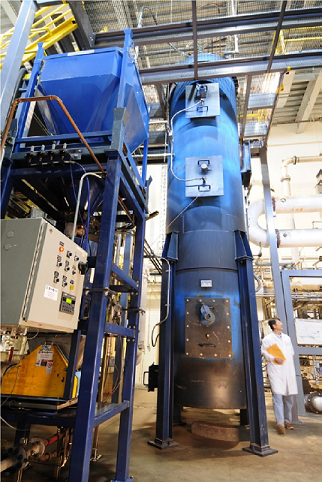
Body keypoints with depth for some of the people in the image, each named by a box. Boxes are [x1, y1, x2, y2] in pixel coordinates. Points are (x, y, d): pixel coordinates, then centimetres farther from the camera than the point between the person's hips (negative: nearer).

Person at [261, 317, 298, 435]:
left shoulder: (287, 338, 17)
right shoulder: (267, 339, -1)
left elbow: (292, 352, 21)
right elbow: (264, 352, -5)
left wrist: (285, 359, 5)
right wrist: (274, 359, -17)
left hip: (288, 369, 6)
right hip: (275, 370, -5)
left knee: (289, 396, 10)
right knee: (278, 395, -13)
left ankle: (287, 421, 22)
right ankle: (280, 422, -16)